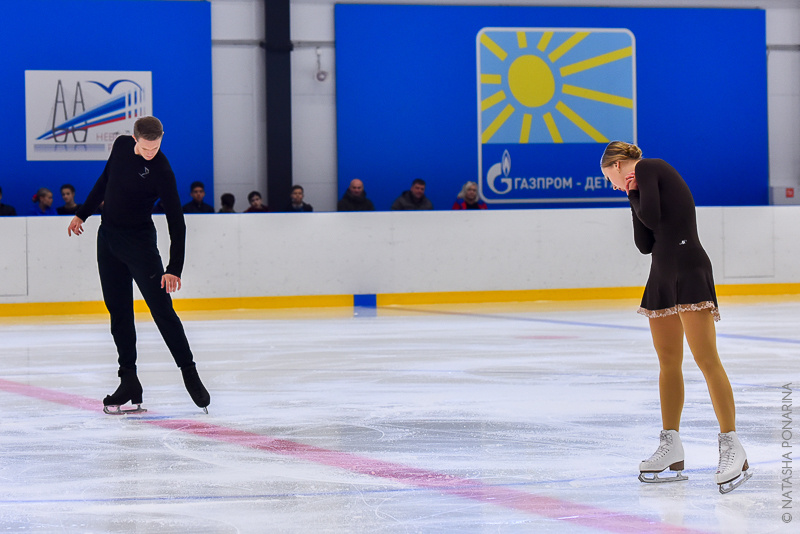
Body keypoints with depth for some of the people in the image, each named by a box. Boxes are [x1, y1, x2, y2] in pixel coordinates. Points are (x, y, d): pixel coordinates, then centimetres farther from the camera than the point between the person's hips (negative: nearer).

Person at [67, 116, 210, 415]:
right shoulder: (121, 146, -1)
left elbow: (176, 222, -20)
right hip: (108, 237, 6)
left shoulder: (162, 171, -19)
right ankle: (129, 384, 7)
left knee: (162, 310, -10)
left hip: (140, 243, -6)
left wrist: (174, 268, -26)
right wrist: (83, 214, 21)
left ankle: (190, 375, -2)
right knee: (119, 312, 5)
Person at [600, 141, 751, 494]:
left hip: (688, 268, -10)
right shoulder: (648, 180, 22)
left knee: (706, 359, -14)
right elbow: (645, 244, 15)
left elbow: (652, 218, -16)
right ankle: (671, 449, 15)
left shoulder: (647, 168, -3)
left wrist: (639, 201, 4)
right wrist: (633, 199, 11)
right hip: (663, 272, 10)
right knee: (668, 361, 10)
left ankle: (731, 446, -17)